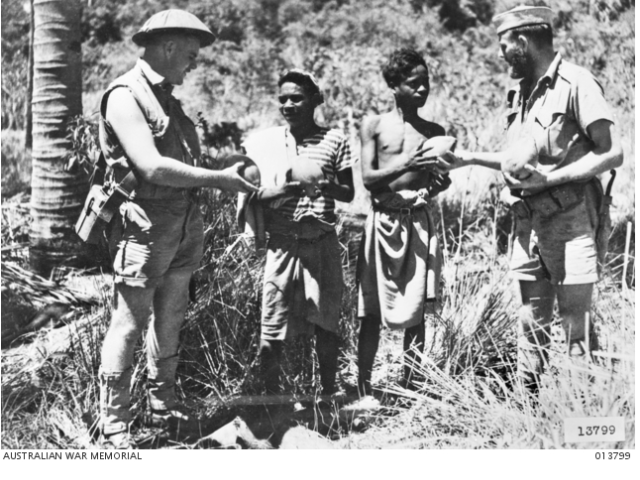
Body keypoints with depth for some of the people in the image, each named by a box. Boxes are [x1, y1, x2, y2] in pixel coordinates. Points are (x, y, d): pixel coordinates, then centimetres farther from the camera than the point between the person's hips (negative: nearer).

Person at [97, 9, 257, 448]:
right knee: (129, 325, -1)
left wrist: (227, 175, 4)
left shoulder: (167, 97, 16)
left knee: (170, 321, 16)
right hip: (145, 227, -8)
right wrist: (218, 179, -16)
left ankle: (163, 405, 30)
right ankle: (114, 424, 9)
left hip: (184, 226, 8)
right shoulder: (125, 96, -12)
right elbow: (151, 167, -21)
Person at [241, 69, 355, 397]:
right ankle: (271, 395, 13)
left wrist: (328, 187, -16)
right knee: (272, 326, 0)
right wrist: (278, 191, -15)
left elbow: (349, 194, 6)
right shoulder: (263, 142, 4)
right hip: (280, 243, 0)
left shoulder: (334, 141, 3)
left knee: (326, 323, 6)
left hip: (322, 243, 0)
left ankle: (328, 393, 21)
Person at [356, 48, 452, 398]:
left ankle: (408, 388, 7)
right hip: (382, 221, -2)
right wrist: (406, 164, -21)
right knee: (371, 310, 0)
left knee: (416, 312, 0)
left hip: (418, 222, 2)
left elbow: (434, 186, 12)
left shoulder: (433, 132, 11)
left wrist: (439, 182, -12)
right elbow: (368, 178, -5)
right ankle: (364, 388, 9)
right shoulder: (373, 126, 4)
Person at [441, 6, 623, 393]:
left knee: (576, 324, -5)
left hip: (571, 220, -7)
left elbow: (611, 154, -14)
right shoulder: (522, 92, 14)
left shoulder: (576, 84, -10)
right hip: (529, 223, 8)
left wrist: (550, 178, -19)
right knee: (532, 324, 11)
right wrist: (469, 158, 16)